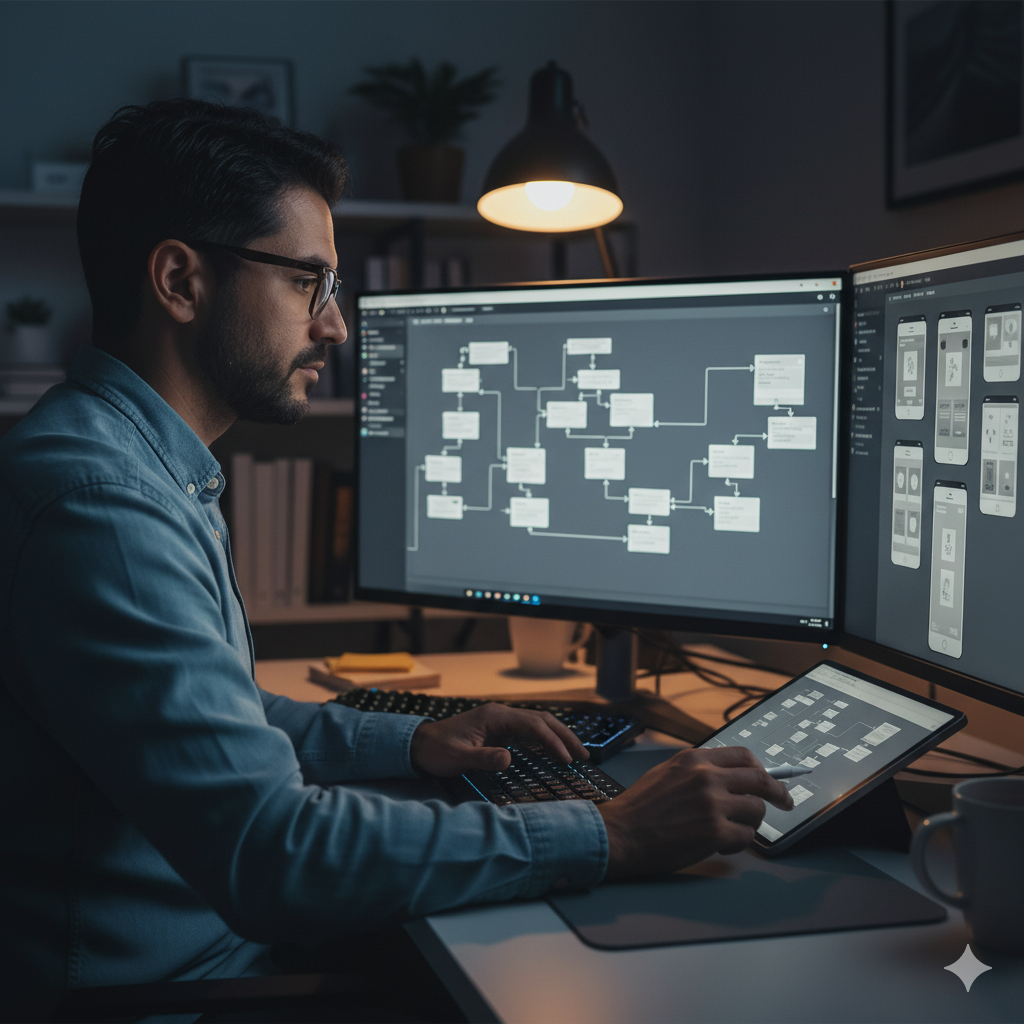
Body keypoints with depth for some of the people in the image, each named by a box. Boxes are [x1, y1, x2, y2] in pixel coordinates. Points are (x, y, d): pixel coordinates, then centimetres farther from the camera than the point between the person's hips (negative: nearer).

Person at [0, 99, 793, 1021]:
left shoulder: (159, 476, 10)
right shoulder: (91, 499, -25)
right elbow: (269, 852, -31)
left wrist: (411, 743, 9)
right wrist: (610, 839, -26)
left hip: (228, 942, 9)